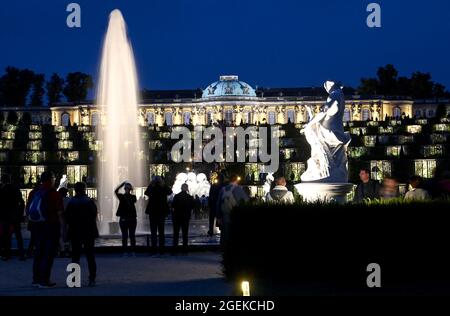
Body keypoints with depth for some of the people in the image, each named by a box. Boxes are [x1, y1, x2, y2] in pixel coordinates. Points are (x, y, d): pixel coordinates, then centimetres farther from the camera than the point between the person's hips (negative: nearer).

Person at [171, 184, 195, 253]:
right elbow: (193, 206, 0)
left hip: (177, 216, 0)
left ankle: (175, 248, 3)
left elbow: (173, 205, -7)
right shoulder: (190, 197, -7)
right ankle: (184, 249, 5)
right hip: (186, 217, 1)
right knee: (185, 233, 7)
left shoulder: (176, 196, -10)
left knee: (176, 233, 7)